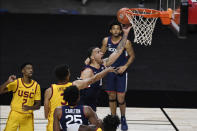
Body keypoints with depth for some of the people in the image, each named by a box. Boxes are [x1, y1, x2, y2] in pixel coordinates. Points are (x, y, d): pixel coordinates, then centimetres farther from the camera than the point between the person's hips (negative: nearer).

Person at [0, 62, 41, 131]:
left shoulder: (36, 86, 0)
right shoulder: (16, 82, -5)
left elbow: (38, 105, 3)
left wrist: (30, 108, -18)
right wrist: (8, 82, -27)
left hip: (28, 117, 2)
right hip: (15, 114, -2)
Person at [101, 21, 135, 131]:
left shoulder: (126, 42, -13)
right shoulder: (106, 41, -2)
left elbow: (132, 56, -4)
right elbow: (102, 53, 12)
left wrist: (125, 66, -15)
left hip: (121, 72, -3)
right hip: (110, 71, 4)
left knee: (121, 98, -5)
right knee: (111, 96, 10)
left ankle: (123, 119, 17)